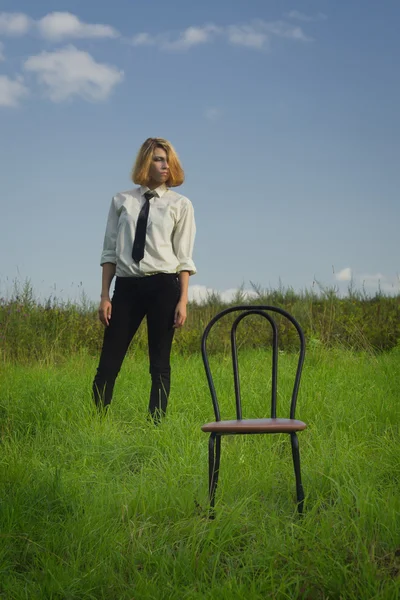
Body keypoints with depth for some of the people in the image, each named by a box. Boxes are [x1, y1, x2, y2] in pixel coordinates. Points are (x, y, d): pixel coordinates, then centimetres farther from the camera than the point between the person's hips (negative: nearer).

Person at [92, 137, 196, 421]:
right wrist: (105, 296, 2)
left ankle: (156, 424, 10)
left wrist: (183, 301, -5)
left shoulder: (180, 204, 4)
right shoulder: (122, 201, 8)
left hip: (164, 286, -1)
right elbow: (110, 251, 8)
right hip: (126, 286, 2)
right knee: (108, 363, -1)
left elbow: (184, 257, 2)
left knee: (160, 364, 4)